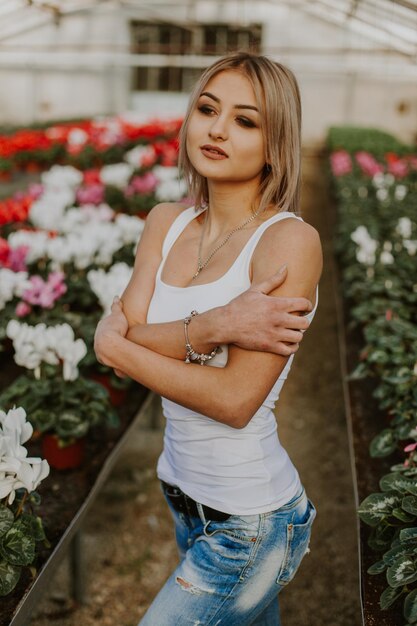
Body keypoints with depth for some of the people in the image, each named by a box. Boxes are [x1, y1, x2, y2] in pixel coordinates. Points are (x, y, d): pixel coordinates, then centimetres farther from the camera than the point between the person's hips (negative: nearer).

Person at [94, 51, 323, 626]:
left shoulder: (289, 240, -19)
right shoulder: (165, 222, 1)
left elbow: (235, 401, -23)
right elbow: (123, 336, -10)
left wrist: (118, 347, -15)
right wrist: (213, 326, -27)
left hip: (249, 524, -6)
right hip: (184, 494, 6)